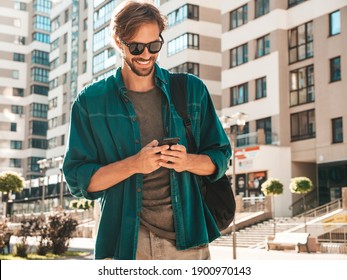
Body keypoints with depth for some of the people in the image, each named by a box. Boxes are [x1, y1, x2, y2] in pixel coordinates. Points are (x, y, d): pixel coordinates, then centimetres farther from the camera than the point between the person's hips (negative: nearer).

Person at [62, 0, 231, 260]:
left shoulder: (192, 90, 7)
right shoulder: (90, 102, 2)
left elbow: (220, 156, 11)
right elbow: (78, 180, -1)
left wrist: (188, 161, -12)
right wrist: (133, 164, -17)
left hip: (187, 236, 2)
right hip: (126, 241, -1)